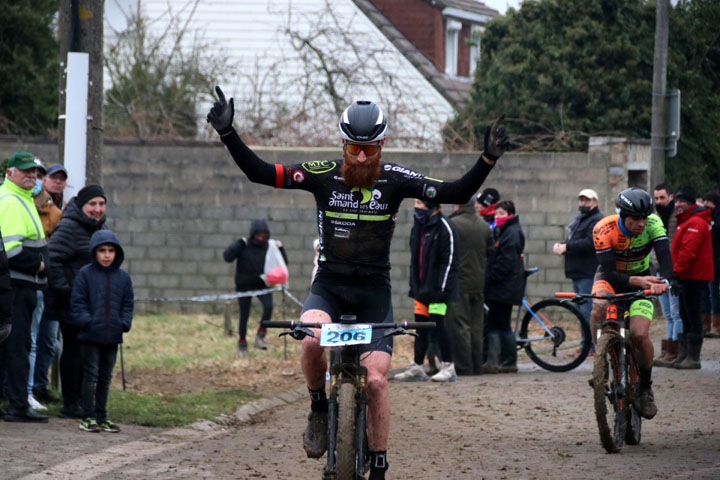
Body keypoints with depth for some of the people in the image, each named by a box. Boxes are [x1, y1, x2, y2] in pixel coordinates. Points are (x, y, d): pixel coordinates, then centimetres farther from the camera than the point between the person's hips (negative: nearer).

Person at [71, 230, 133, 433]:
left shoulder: (123, 277, 7)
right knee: (91, 375, -2)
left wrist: (124, 323, -2)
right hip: (90, 335, -4)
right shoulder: (85, 274, -4)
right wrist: (86, 321, -15)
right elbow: (77, 302, -5)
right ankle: (88, 417, 2)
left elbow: (127, 304, 12)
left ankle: (101, 416, 20)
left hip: (112, 336, 4)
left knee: (105, 377, 12)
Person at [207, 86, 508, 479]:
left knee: (375, 380, -8)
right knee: (312, 339, -32)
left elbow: (456, 193, -10)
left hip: (374, 291, 0)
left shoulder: (395, 180, -6)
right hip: (329, 285, 0)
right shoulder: (323, 174, -6)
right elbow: (259, 172, -9)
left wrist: (488, 160, -25)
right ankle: (320, 410, -4)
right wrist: (227, 133, -22)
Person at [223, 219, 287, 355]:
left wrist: (280, 249, -12)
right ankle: (242, 343, 23)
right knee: (244, 315, 5)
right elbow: (227, 256, -18)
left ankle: (260, 336, -11)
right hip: (244, 285, -1)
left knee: (268, 306, -25)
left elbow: (283, 264, 3)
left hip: (262, 284, 1)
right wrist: (240, 244, -22)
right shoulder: (244, 246, -7)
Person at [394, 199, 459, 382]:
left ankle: (448, 367, -1)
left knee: (437, 325, -9)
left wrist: (442, 288, -16)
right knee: (421, 326, 8)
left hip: (436, 287, -8)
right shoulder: (418, 226, 14)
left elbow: (449, 260, -13)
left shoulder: (445, 228, -10)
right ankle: (417, 368, 12)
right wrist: (414, 286, 14)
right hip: (421, 288, 8)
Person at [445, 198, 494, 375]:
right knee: (477, 326, 12)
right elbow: (491, 252, 11)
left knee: (459, 327, -3)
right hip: (479, 284, 6)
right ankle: (477, 365, 15)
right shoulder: (484, 226, 7)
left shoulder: (453, 224, -13)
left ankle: (463, 366, -6)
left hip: (459, 283, -6)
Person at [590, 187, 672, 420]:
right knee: (599, 307, -35)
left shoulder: (653, 224, -23)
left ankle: (645, 388, 3)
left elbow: (665, 258, -31)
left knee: (639, 335, -20)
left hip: (642, 280, 1)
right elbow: (609, 273, -31)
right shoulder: (604, 229, -28)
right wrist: (637, 281, -47)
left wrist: (663, 281, -53)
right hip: (610, 278, -1)